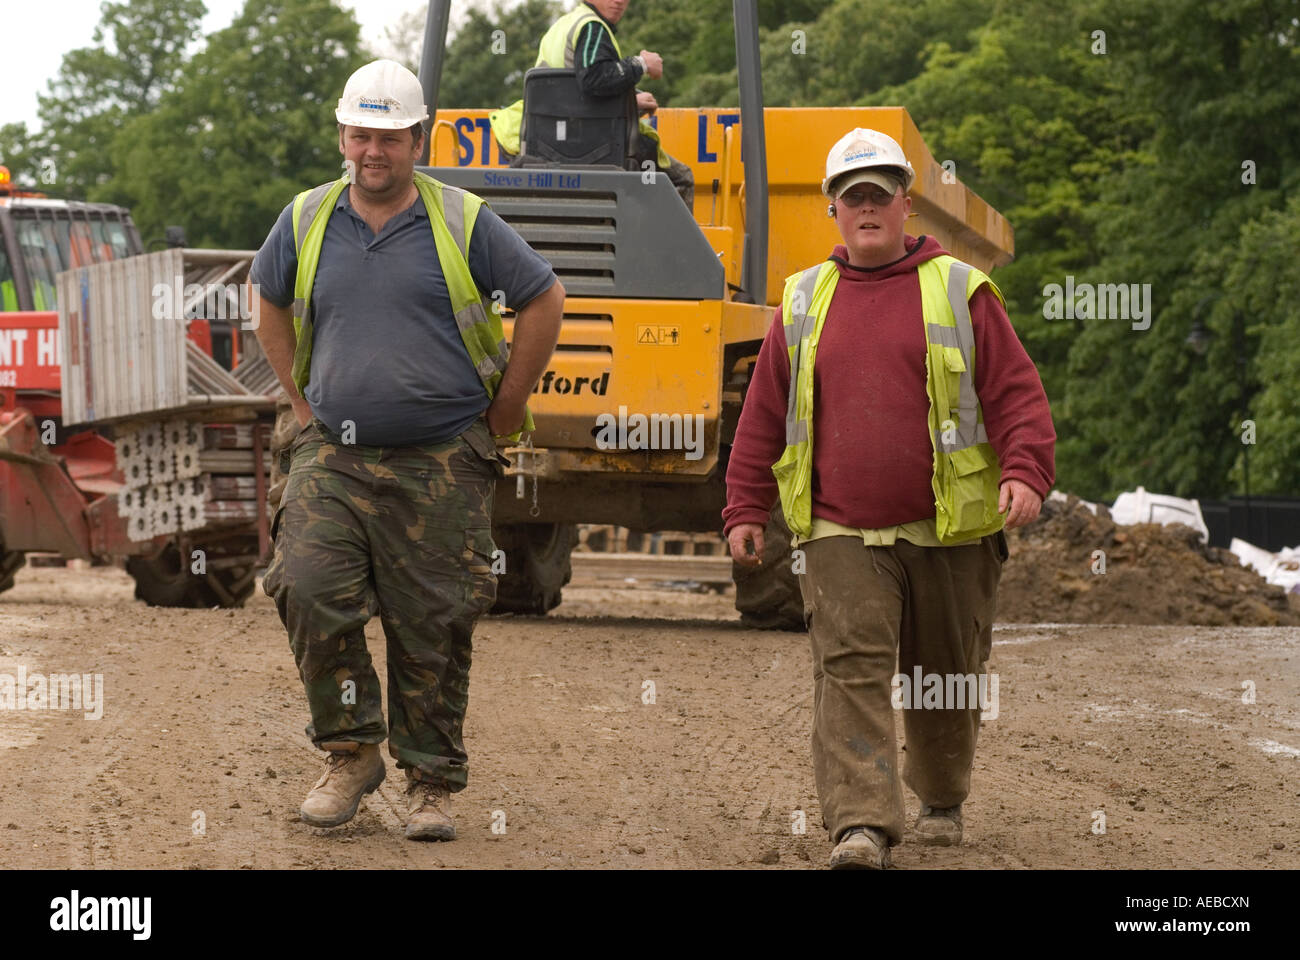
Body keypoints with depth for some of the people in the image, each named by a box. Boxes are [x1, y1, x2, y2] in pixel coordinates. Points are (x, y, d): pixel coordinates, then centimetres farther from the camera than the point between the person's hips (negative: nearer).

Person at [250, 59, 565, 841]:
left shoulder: (463, 222, -2)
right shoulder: (307, 222, 6)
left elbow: (544, 301, 6)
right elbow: (270, 301, 25)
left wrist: (504, 410, 6)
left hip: (442, 462, -2)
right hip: (333, 455, 2)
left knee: (432, 629, 1)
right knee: (308, 588, -16)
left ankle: (433, 784, 13)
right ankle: (351, 750, 0)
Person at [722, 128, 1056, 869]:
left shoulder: (960, 292, 4)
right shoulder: (804, 302, 11)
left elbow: (1017, 393, 0)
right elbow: (764, 414, 15)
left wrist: (1025, 473, -17)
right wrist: (746, 509, 10)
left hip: (948, 531, 0)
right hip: (841, 535, 1)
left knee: (947, 679, 12)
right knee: (851, 668, -15)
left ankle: (943, 800, 34)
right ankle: (862, 824, -21)